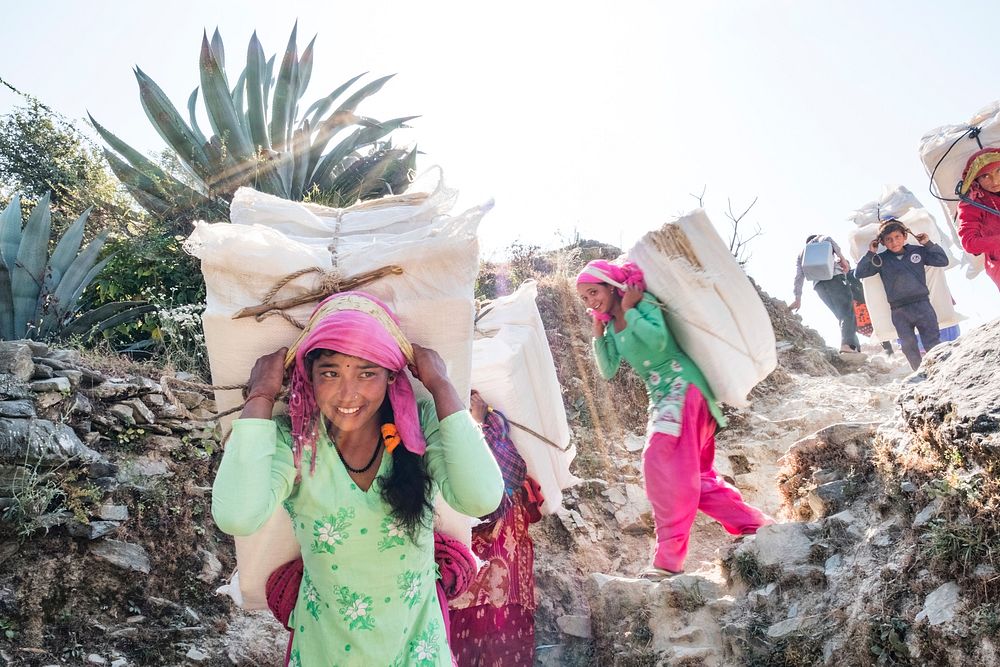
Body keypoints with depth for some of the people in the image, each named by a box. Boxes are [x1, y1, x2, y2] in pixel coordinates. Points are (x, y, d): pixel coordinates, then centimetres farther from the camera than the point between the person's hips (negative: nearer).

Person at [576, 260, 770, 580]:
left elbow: (658, 339, -26)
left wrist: (629, 310, -15)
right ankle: (755, 525, 19)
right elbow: (608, 371, 11)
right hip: (660, 398, 9)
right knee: (698, 477, 10)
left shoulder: (644, 303, -8)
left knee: (660, 463, -18)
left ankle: (669, 558, -14)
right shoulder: (612, 325, 13)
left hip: (681, 389, -9)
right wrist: (597, 330, 3)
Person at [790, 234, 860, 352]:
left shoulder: (801, 254, 32)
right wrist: (841, 257, -7)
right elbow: (827, 239, -3)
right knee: (847, 310, -15)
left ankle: (856, 347, -3)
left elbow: (798, 276, 20)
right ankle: (847, 344, -35)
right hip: (834, 276, -5)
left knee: (842, 315, 8)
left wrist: (798, 298, 15)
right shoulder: (818, 239, 23)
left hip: (818, 285, 5)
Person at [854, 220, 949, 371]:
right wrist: (870, 254, -6)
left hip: (922, 305, -1)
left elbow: (943, 261, 8)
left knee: (933, 345, 0)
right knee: (909, 347, 8)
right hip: (899, 312, 1)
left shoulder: (918, 251, 6)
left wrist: (928, 244, 1)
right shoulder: (881, 260, 4)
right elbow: (859, 273, 0)